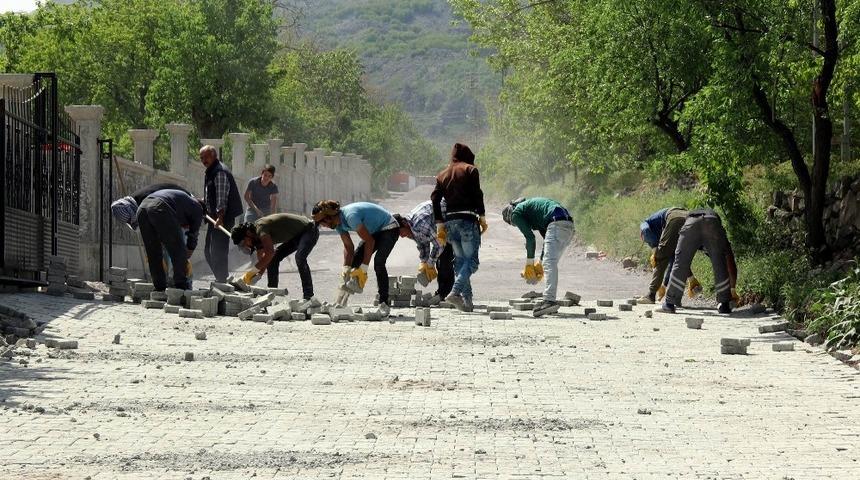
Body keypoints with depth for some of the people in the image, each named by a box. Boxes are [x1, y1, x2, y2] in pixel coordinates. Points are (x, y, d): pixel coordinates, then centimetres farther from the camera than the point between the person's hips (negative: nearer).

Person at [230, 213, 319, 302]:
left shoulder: (260, 227, -27)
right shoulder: (257, 237, 2)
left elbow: (270, 252, -40)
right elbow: (262, 260, 7)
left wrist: (253, 271, -36)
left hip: (309, 229, -10)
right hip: (296, 235, 10)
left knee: (299, 258, -31)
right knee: (273, 258, 6)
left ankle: (308, 296, -27)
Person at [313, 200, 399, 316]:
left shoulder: (350, 216, -33)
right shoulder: (338, 224, -5)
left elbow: (369, 241, -31)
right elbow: (348, 246, -1)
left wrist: (363, 269, -28)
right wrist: (346, 269, -13)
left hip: (389, 229, -9)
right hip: (375, 231, 9)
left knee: (378, 262, -25)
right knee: (354, 261, 0)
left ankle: (384, 304, -21)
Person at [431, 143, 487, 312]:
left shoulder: (442, 175, 17)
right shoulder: (470, 170, 3)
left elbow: (435, 199, 10)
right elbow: (477, 194, -6)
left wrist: (439, 225, 10)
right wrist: (482, 217, -2)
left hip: (450, 220, 5)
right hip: (467, 219, -5)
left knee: (460, 260, 11)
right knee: (471, 260, -5)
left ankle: (467, 300, 4)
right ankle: (456, 292, -26)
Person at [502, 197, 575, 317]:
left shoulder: (516, 213, 10)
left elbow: (530, 237, -1)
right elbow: (548, 238, 32)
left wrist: (529, 263, 6)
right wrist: (540, 263, 29)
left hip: (557, 224, -9)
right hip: (568, 225, 9)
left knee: (550, 263, -18)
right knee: (550, 263, 16)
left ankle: (549, 300, -32)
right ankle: (549, 300, 12)